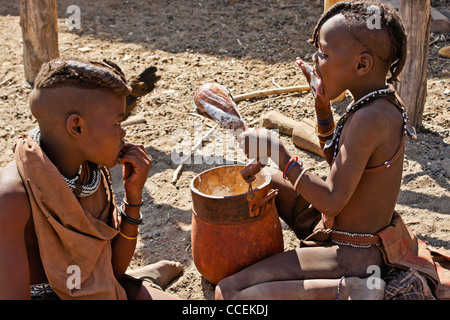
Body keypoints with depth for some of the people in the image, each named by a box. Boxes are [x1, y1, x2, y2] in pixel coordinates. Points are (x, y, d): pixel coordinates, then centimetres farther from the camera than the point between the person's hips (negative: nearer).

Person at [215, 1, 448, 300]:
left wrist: (277, 151, -26)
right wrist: (322, 104, 2)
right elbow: (337, 160, 14)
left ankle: (349, 289, -15)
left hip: (351, 253, -10)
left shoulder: (369, 119, -29)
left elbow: (333, 200, -28)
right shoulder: (386, 103, 0)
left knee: (227, 293, -19)